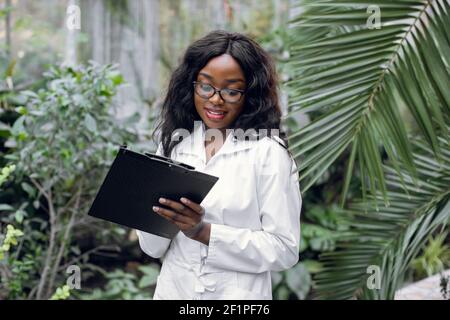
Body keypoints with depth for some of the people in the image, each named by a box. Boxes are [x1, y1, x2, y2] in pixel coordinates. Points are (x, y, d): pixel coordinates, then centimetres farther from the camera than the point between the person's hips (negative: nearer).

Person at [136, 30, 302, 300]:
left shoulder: (269, 152, -11)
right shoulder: (174, 144, 0)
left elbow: (285, 249, -14)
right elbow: (153, 247, 1)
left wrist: (204, 232, -21)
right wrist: (156, 210, -19)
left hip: (237, 295, -4)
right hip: (173, 290, 4)